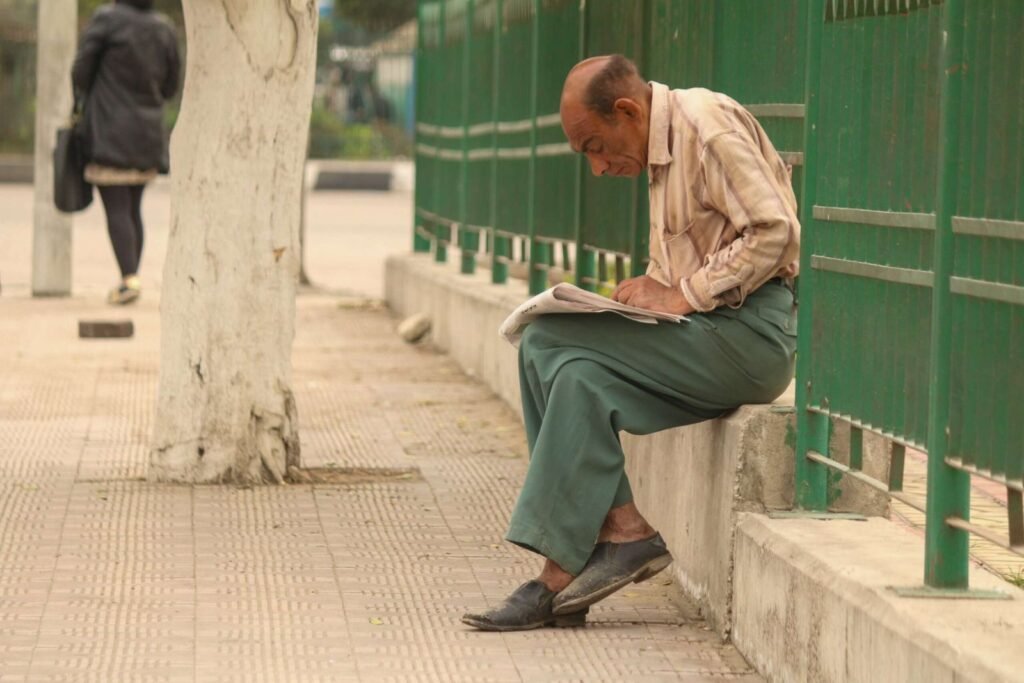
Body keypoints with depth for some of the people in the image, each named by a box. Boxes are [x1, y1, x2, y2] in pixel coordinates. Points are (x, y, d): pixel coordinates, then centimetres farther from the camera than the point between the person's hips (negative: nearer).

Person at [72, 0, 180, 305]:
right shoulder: (164, 28, 3)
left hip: (110, 132, -5)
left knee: (116, 209, -5)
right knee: (133, 208, 14)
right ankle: (130, 279, 14)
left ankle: (129, 279, -17)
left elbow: (81, 71, -7)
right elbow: (170, 85, 10)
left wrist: (82, 97, 14)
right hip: (147, 132, 5)